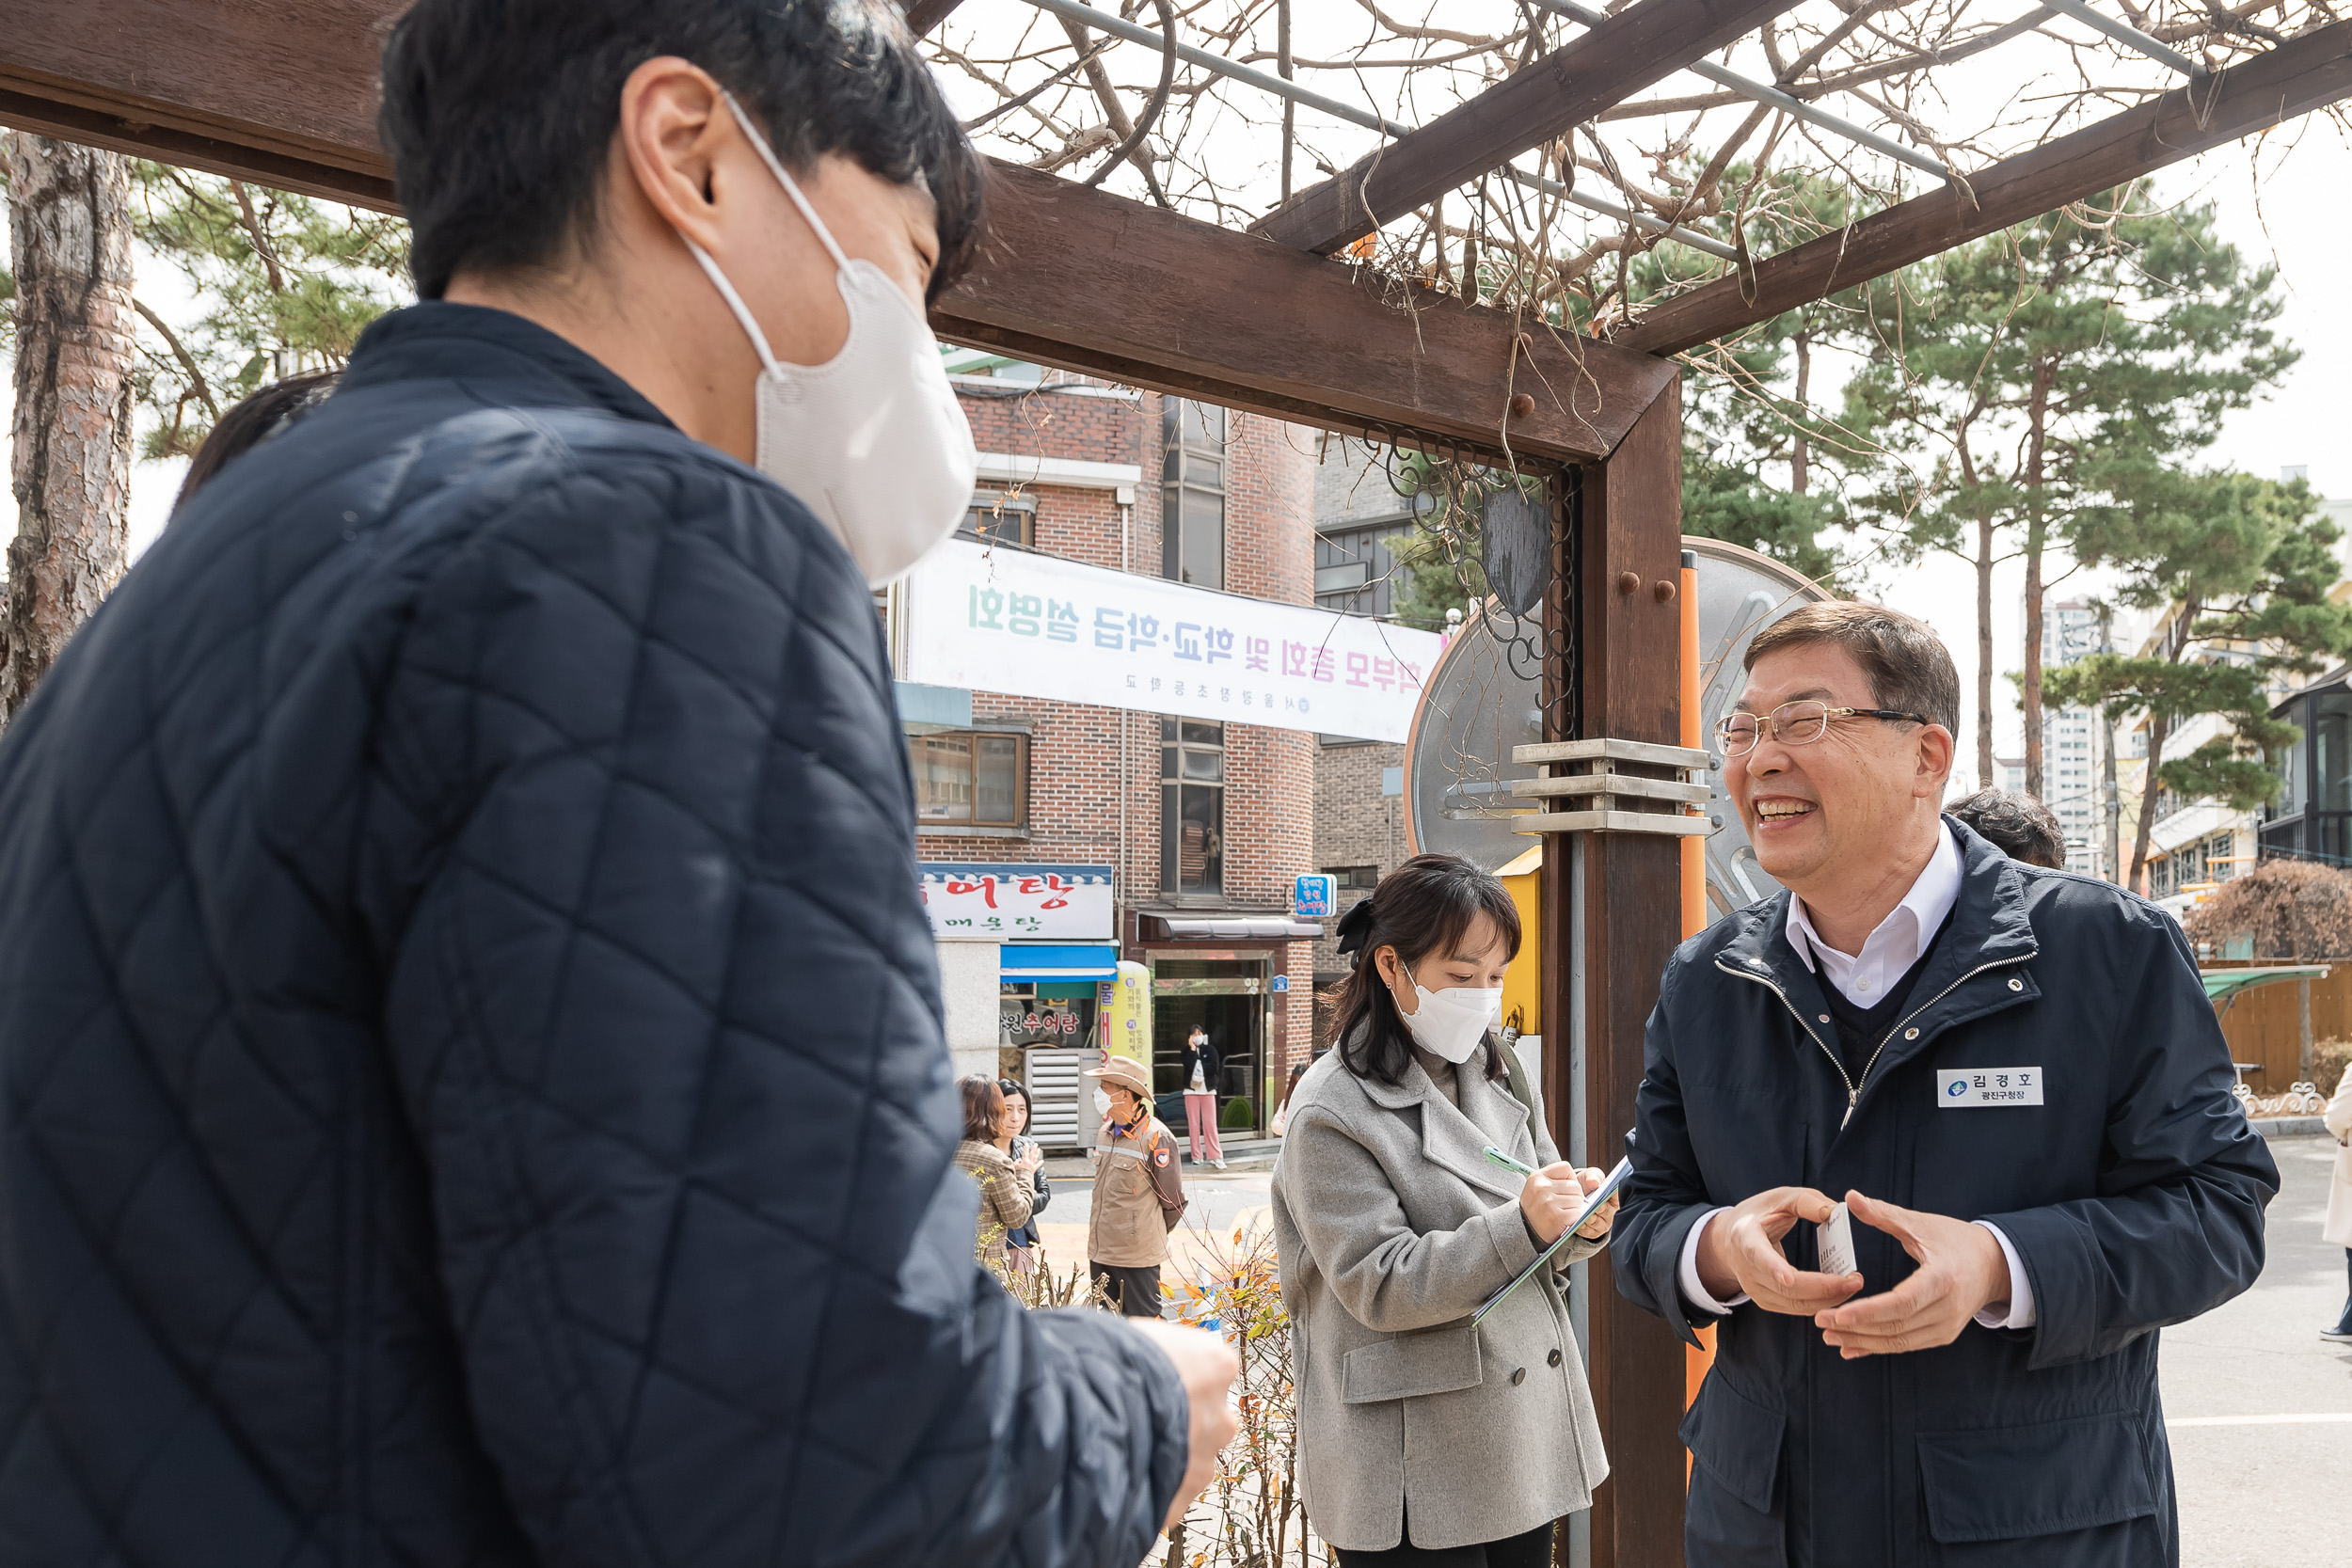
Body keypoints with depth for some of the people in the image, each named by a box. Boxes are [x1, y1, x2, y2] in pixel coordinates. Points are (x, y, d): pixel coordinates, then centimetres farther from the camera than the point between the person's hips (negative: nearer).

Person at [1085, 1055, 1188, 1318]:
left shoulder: (1156, 1138, -13)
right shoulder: (1103, 1133, 10)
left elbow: (1173, 1202, -6)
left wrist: (1149, 1235, 6)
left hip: (1138, 1257, -7)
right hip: (1099, 1252, 7)